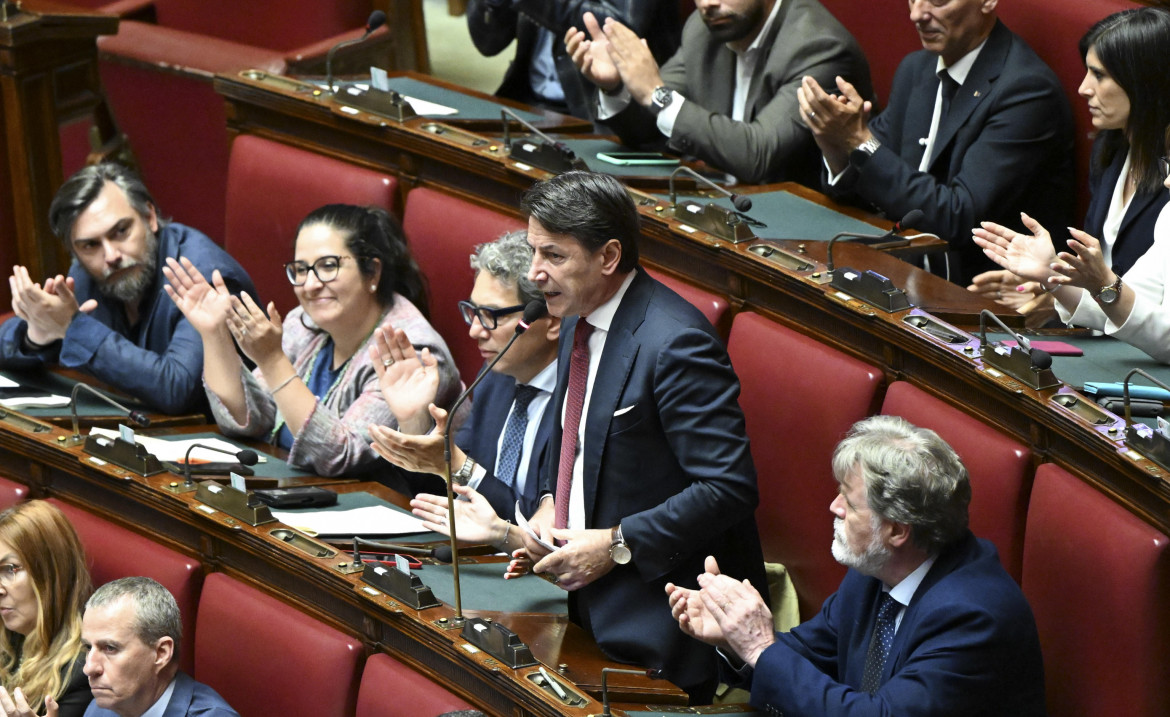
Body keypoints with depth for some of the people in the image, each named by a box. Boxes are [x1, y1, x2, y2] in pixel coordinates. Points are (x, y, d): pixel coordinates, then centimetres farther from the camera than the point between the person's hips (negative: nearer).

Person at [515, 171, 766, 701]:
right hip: (591, 599, 8)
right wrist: (549, 505, 4)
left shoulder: (675, 343, -23)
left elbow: (728, 488, -25)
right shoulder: (579, 322, 7)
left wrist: (617, 544, -22)